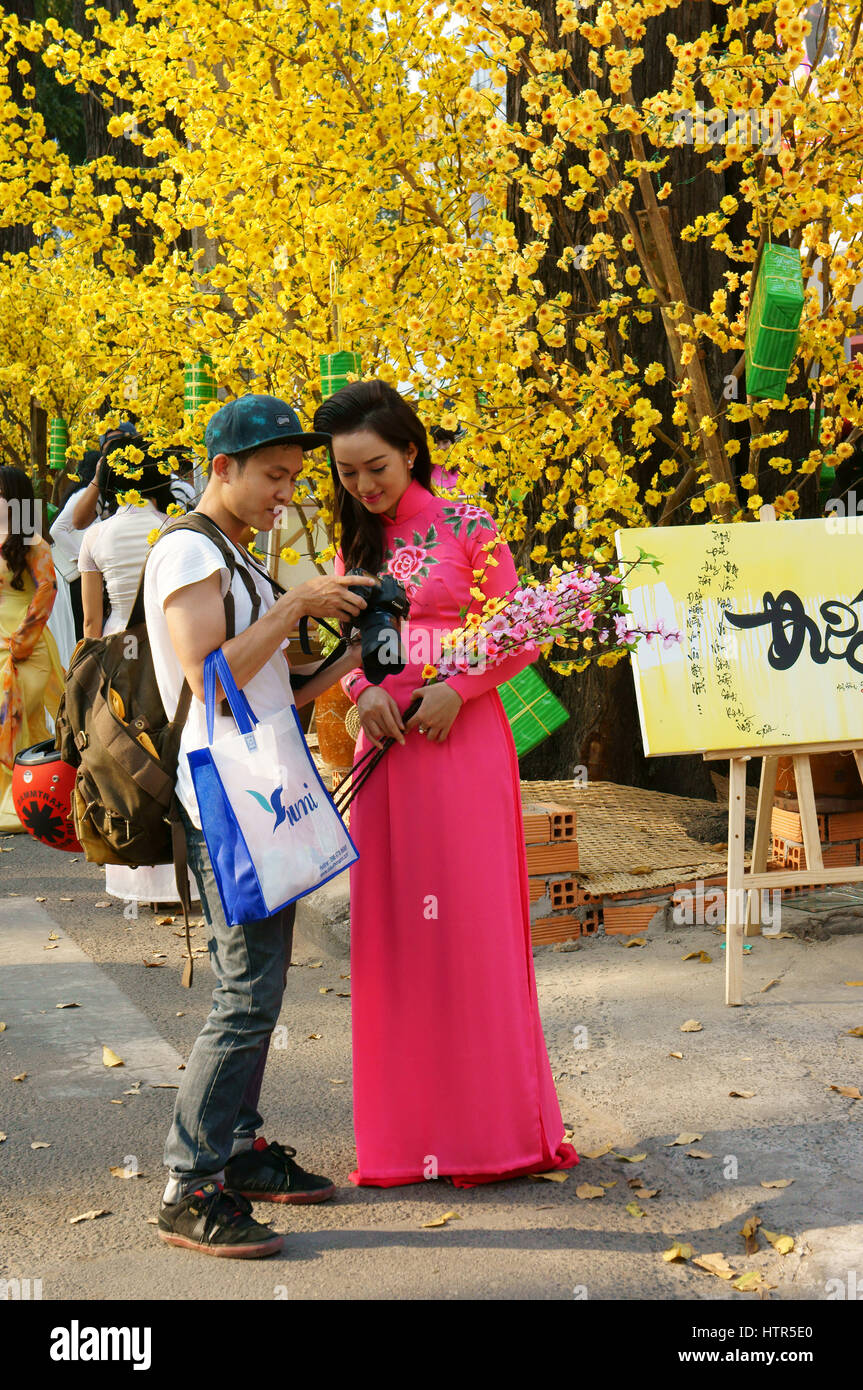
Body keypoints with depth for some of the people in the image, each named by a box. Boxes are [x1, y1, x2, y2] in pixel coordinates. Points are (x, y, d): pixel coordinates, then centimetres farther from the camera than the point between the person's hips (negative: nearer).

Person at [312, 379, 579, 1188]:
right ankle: (406, 1133, 15)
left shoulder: (467, 529, -1)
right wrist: (361, 692, -6)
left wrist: (455, 688, -16)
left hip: (463, 741, -4)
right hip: (383, 746, 5)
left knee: (472, 922, -2)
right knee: (392, 929, 5)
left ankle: (488, 1128, 10)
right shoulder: (355, 546, 13)